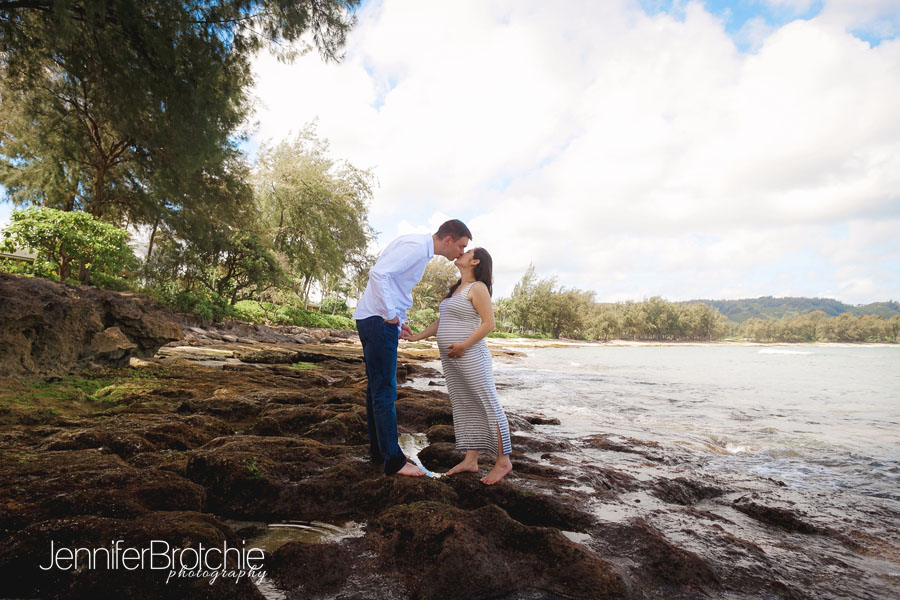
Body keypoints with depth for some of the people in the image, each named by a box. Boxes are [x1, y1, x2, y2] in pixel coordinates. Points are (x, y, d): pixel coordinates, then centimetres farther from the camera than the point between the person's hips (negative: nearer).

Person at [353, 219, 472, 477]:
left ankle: (379, 449, 27)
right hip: (379, 320, -10)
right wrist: (391, 314, -20)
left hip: (380, 320, 10)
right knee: (385, 391, -5)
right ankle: (394, 460, 4)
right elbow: (378, 273, -27)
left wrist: (400, 319, 15)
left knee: (377, 387, 15)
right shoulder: (416, 246, -16)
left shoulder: (420, 248, 15)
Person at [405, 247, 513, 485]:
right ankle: (470, 460, 14)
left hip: (470, 356, -9)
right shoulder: (456, 289, 19)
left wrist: (464, 345, -19)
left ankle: (503, 461, 1)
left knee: (488, 405, -5)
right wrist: (415, 337, 16)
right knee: (463, 407, 9)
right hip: (450, 359, 9)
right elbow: (441, 322, 22)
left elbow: (489, 323, -14)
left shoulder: (477, 288, -7)